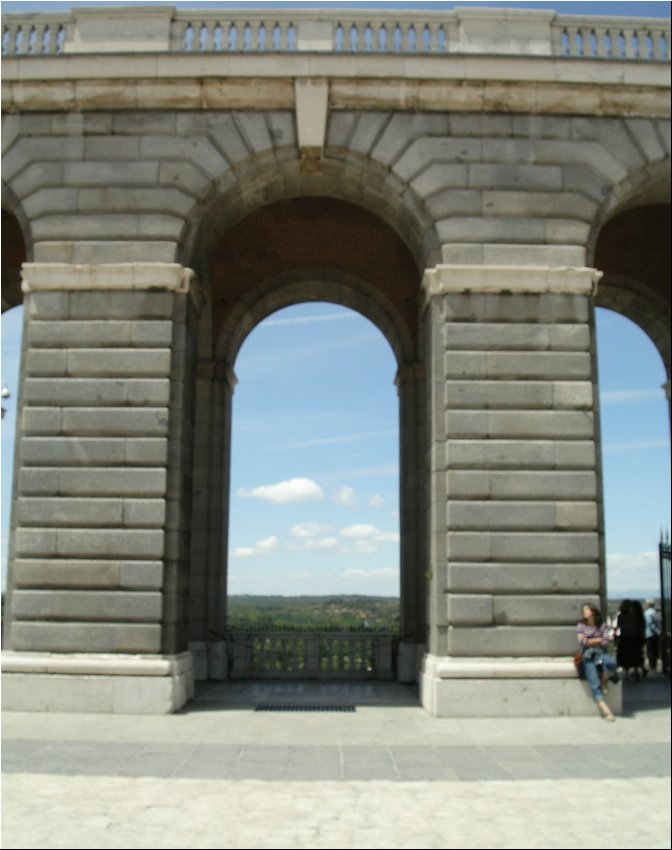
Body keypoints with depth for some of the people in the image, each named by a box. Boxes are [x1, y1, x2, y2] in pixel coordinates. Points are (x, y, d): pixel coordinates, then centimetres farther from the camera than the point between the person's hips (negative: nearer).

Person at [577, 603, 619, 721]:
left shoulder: (603, 626, 11)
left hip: (601, 654, 1)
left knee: (612, 663, -36)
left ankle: (604, 681, -5)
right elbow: (582, 642, -1)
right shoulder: (581, 625, 11)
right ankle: (605, 710, -26)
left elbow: (605, 643, 0)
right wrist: (598, 640, 3)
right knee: (595, 684, -22)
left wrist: (590, 641, 0)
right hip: (588, 656, -1)